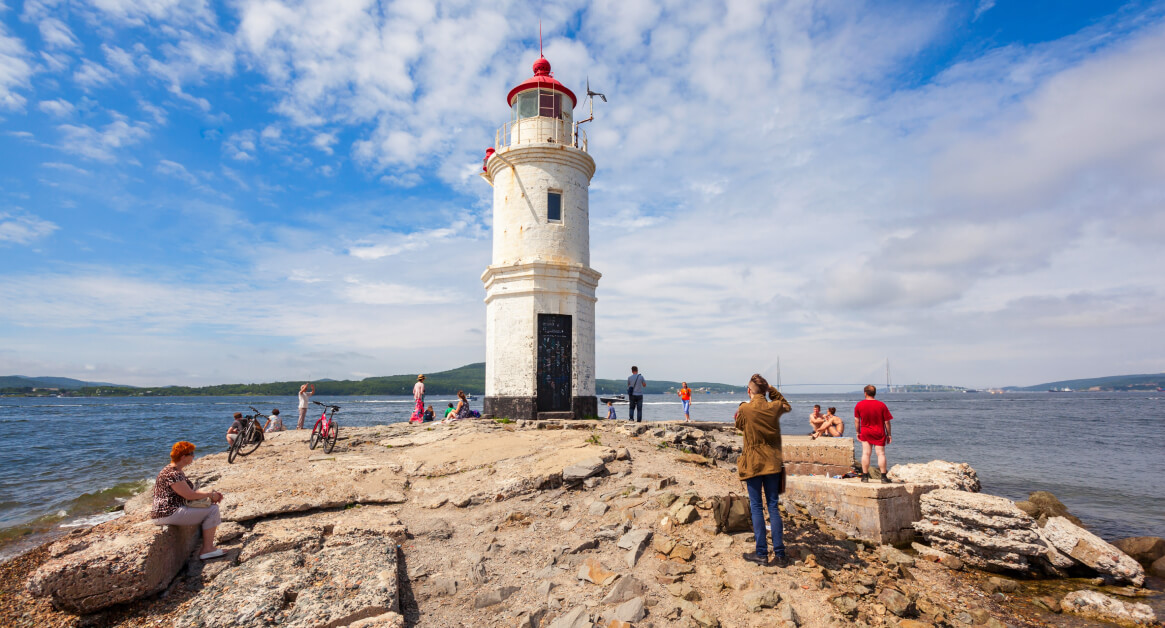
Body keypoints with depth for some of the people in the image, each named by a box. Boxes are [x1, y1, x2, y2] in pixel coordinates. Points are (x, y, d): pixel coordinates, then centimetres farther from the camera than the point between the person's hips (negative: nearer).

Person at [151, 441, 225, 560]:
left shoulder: (177, 471, 15)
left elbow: (190, 491, 19)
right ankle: (207, 550, -8)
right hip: (168, 514, -11)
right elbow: (189, 495, -22)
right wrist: (210, 495, -8)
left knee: (211, 505, 15)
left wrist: (212, 493, 7)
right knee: (212, 510, -13)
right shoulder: (172, 473, -20)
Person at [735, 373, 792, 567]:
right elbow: (787, 406, 21)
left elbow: (739, 425, 6)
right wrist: (772, 390, 12)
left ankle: (761, 553, 9)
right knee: (773, 507, 10)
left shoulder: (744, 409, -13)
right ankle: (779, 554, 12)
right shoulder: (775, 407, -3)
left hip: (753, 464, -3)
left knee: (756, 507, 5)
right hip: (772, 463, 3)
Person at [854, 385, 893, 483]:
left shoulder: (859, 405, -4)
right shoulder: (881, 405, -7)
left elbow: (856, 420, 1)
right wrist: (888, 434, 5)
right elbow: (887, 422, -4)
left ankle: (865, 476, 4)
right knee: (881, 454, 3)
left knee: (866, 453, 2)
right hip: (879, 433, -1)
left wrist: (858, 432, 11)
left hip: (865, 433, 1)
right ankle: (883, 477, 3)